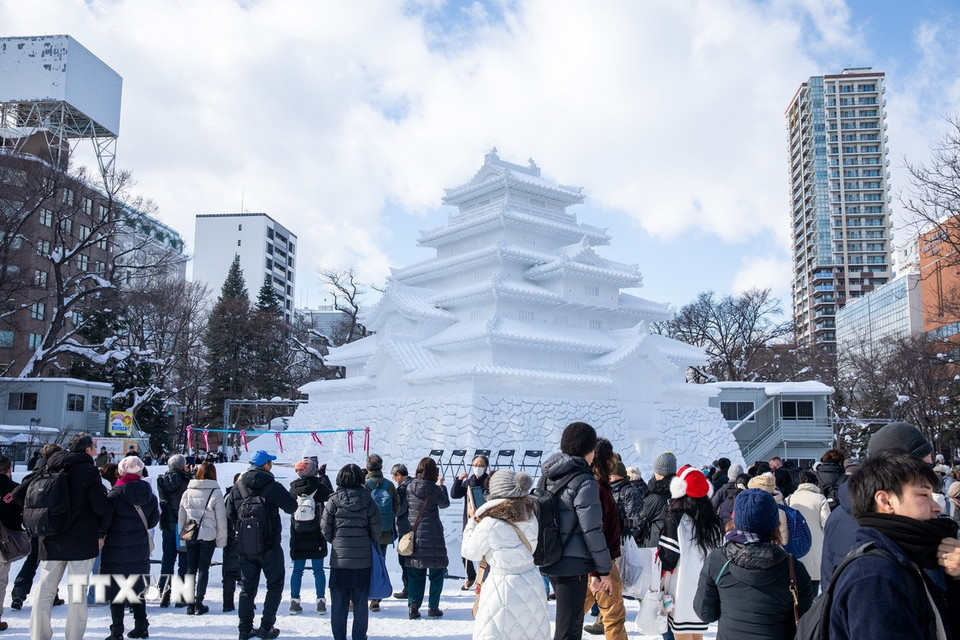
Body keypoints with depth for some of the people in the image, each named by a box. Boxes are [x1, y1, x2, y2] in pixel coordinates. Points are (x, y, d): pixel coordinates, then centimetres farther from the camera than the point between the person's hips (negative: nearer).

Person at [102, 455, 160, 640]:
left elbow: (104, 521, -13)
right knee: (137, 587, 16)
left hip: (116, 550, -5)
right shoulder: (149, 495, 1)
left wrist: (100, 536, 5)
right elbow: (154, 520, 10)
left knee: (116, 589, 3)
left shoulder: (115, 494, -13)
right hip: (140, 551, 5)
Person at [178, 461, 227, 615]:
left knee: (191, 568, 10)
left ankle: (190, 604, 10)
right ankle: (198, 604, 5)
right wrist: (221, 539, 3)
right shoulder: (216, 492, -7)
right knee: (203, 568, 5)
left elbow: (181, 517, 9)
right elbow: (221, 518, -5)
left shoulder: (187, 492, 3)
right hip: (208, 535, -3)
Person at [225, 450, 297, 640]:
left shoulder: (238, 487, 1)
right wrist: (283, 496, 12)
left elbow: (230, 514, 6)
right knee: (274, 585, 9)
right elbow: (292, 507, -7)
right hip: (269, 546, -5)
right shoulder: (272, 486, -15)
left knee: (247, 587, 15)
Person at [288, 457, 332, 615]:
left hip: (298, 536, 2)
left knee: (297, 570, 10)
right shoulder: (319, 487, -10)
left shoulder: (294, 488, -2)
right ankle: (321, 602, 6)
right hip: (316, 537, -2)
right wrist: (324, 476, 18)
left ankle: (295, 602, 9)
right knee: (318, 569, 6)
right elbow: (330, 496, 8)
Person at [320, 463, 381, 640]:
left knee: (338, 602, 9)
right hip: (363, 559, 0)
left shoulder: (333, 501, -6)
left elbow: (325, 529, -2)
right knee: (360, 602, 10)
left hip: (339, 559, 0)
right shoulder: (368, 501, -6)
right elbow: (376, 531, -2)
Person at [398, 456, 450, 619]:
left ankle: (413, 607, 9)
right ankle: (433, 607, 10)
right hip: (433, 535, -3)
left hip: (414, 534, 4)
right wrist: (441, 485, 18)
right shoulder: (434, 489, -11)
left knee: (414, 572, 11)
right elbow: (445, 504, 7)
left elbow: (401, 510, 3)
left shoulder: (409, 487, -2)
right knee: (437, 571, 9)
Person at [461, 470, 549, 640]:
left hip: (505, 585, -6)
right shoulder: (529, 514, 0)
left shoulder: (490, 523, -18)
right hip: (531, 581, 6)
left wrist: (472, 522, 7)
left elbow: (470, 552, -5)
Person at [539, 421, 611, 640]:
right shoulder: (584, 482, -15)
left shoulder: (548, 476, 9)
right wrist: (604, 571, -9)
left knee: (567, 622, 24)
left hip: (549, 561, 8)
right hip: (573, 564, -8)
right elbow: (592, 531, -17)